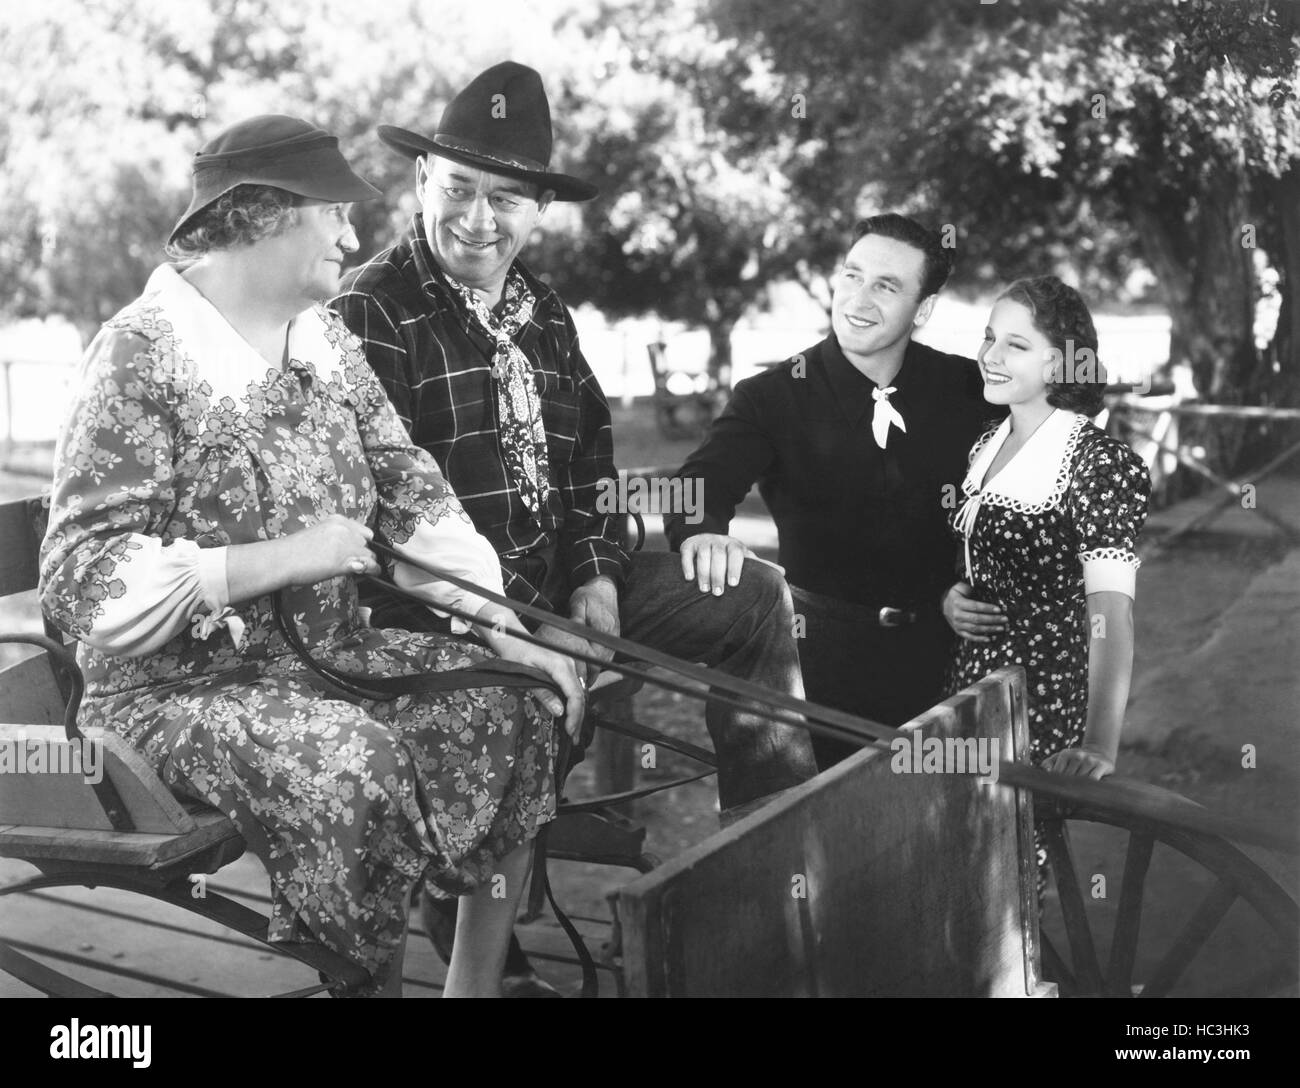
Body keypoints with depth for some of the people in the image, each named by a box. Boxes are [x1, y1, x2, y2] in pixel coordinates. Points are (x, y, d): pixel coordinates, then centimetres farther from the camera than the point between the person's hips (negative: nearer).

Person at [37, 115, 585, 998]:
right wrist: (283, 560, -24)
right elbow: (82, 582, -21)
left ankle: (477, 981, 9)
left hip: (328, 659, 8)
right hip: (181, 692, -8)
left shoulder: (324, 338, 7)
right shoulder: (143, 355, -16)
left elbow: (412, 491, 10)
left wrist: (504, 628, -4)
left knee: (523, 698, -1)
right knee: (344, 759, -33)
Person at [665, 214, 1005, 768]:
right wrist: (702, 532, -42)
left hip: (938, 654, 2)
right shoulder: (771, 396, -4)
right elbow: (704, 481, -19)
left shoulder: (968, 387, 2)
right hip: (822, 655, -1)